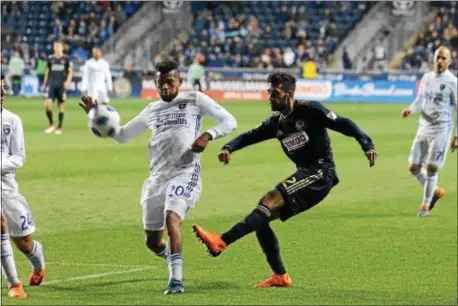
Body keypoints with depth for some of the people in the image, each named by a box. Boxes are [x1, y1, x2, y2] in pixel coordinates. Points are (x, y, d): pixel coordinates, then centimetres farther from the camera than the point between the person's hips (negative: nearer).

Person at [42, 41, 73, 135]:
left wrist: (68, 81, -12)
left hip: (62, 84, -2)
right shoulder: (50, 59, 10)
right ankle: (51, 125, 1)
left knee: (60, 105, 2)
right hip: (51, 83, 2)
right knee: (47, 103, -13)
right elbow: (48, 71, 17)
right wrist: (44, 83, 15)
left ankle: (59, 127, 11)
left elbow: (70, 71, 3)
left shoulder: (66, 59, 2)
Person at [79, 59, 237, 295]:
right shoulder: (152, 111, 20)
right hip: (157, 177, 6)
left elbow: (229, 121, 2)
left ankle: (176, 280, -32)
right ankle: (175, 259, 40)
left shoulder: (195, 100, 6)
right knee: (152, 241, 7)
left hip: (185, 172, -6)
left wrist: (207, 136, -16)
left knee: (171, 217, -31)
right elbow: (122, 135, 29)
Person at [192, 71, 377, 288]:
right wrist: (229, 147, -12)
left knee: (271, 199, -25)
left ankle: (222, 241, -35)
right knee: (262, 217, 1)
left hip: (321, 173, -9)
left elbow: (343, 124, -9)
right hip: (305, 177, 9)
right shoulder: (277, 123, 15)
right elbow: (251, 136, 8)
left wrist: (367, 145, -20)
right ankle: (280, 276, 4)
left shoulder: (310, 111, -6)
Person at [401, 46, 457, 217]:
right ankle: (435, 192, 27)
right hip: (423, 127, 6)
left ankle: (425, 205, 8)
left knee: (431, 168, -7)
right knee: (414, 167, 5)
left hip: (441, 129, -6)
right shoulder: (427, 78, 9)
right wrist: (410, 109, -9)